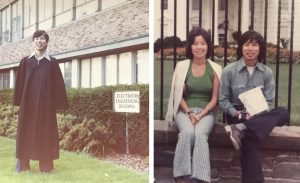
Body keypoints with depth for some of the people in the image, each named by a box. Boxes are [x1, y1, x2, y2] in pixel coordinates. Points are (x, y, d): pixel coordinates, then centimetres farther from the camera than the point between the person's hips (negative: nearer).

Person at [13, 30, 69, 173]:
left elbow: (58, 83, 2)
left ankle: (46, 164, 8)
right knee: (25, 130, 4)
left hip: (46, 102, -2)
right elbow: (20, 82, 9)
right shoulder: (25, 61, 8)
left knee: (45, 132, 1)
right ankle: (22, 163, 11)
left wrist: (58, 103, -4)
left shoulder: (52, 62, 3)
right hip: (28, 102, 2)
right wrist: (19, 101, 4)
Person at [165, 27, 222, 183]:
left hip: (206, 112, 0)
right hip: (184, 110, 0)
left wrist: (201, 115, -11)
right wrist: (189, 113, -12)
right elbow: (178, 95, 3)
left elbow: (214, 99, 4)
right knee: (187, 132, -33)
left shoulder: (215, 69, 5)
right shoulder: (182, 66, 5)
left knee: (200, 134, -32)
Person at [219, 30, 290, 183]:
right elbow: (223, 100, 0)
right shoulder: (229, 71, -3)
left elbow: (268, 101, 1)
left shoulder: (267, 72, 3)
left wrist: (256, 114, -20)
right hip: (236, 115, -3)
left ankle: (241, 129, -38)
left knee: (283, 113, -29)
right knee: (249, 139, -36)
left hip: (258, 115, 3)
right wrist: (236, 114, -18)